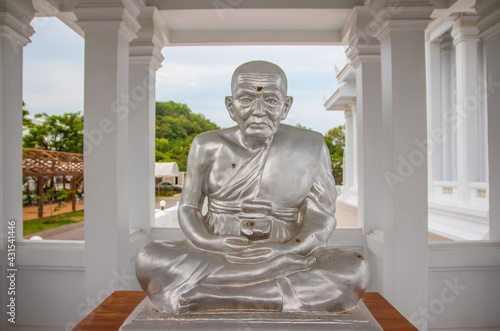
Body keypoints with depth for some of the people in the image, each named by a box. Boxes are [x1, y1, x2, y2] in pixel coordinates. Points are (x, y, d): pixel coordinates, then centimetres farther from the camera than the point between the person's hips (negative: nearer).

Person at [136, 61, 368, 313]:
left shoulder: (309, 148, -3)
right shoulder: (209, 147, -2)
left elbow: (321, 217, -4)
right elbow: (188, 208, 2)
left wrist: (286, 250, -23)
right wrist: (212, 243, -18)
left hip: (286, 257, 0)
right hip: (215, 257, 1)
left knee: (354, 270, -26)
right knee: (149, 259, -25)